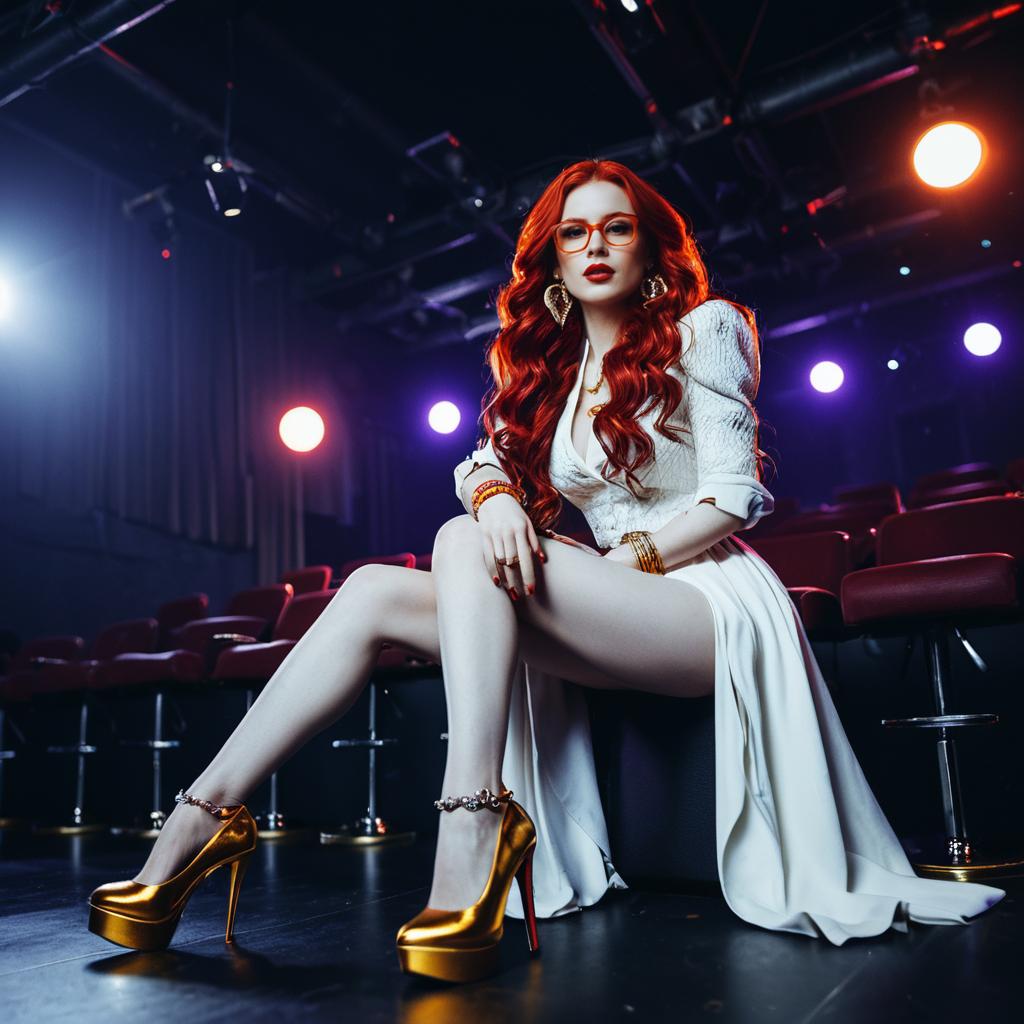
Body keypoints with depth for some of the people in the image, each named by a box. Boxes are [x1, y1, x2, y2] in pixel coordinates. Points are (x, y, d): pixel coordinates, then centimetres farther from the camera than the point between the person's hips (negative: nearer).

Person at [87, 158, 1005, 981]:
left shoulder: (702, 328, 4)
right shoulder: (548, 367, 20)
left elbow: (732, 496, -5)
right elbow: (488, 463, 5)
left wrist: (626, 559, -15)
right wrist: (497, 499, -19)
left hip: (715, 602, -5)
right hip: (618, 615, 6)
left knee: (461, 545, -26)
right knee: (376, 591, -13)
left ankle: (472, 836, -38)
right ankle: (198, 824, -17)